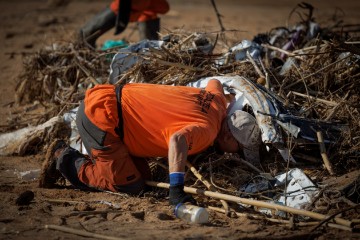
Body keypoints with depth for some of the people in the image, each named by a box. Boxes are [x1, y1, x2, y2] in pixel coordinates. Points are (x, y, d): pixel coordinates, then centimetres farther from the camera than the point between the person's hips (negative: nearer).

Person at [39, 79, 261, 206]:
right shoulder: (206, 131, -19)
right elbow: (177, 140, -40)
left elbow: (215, 82, 32)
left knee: (141, 174, 8)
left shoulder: (218, 101, 8)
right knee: (130, 185, -6)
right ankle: (65, 159, 5)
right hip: (99, 116, -9)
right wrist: (176, 189, -42)